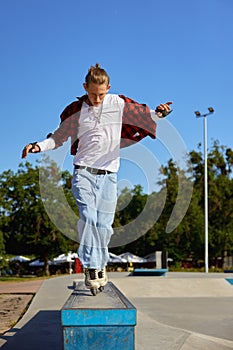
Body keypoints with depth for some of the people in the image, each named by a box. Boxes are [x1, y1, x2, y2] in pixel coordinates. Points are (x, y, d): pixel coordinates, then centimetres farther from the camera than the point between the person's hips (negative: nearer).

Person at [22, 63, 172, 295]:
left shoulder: (119, 104, 3)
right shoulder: (75, 110, 3)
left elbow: (145, 117, 13)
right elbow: (59, 137, 13)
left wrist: (158, 113, -8)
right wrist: (38, 146, -2)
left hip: (108, 173, 1)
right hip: (83, 171, -1)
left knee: (104, 224, 1)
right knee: (88, 217, -19)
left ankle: (100, 265, 22)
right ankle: (91, 268, -13)